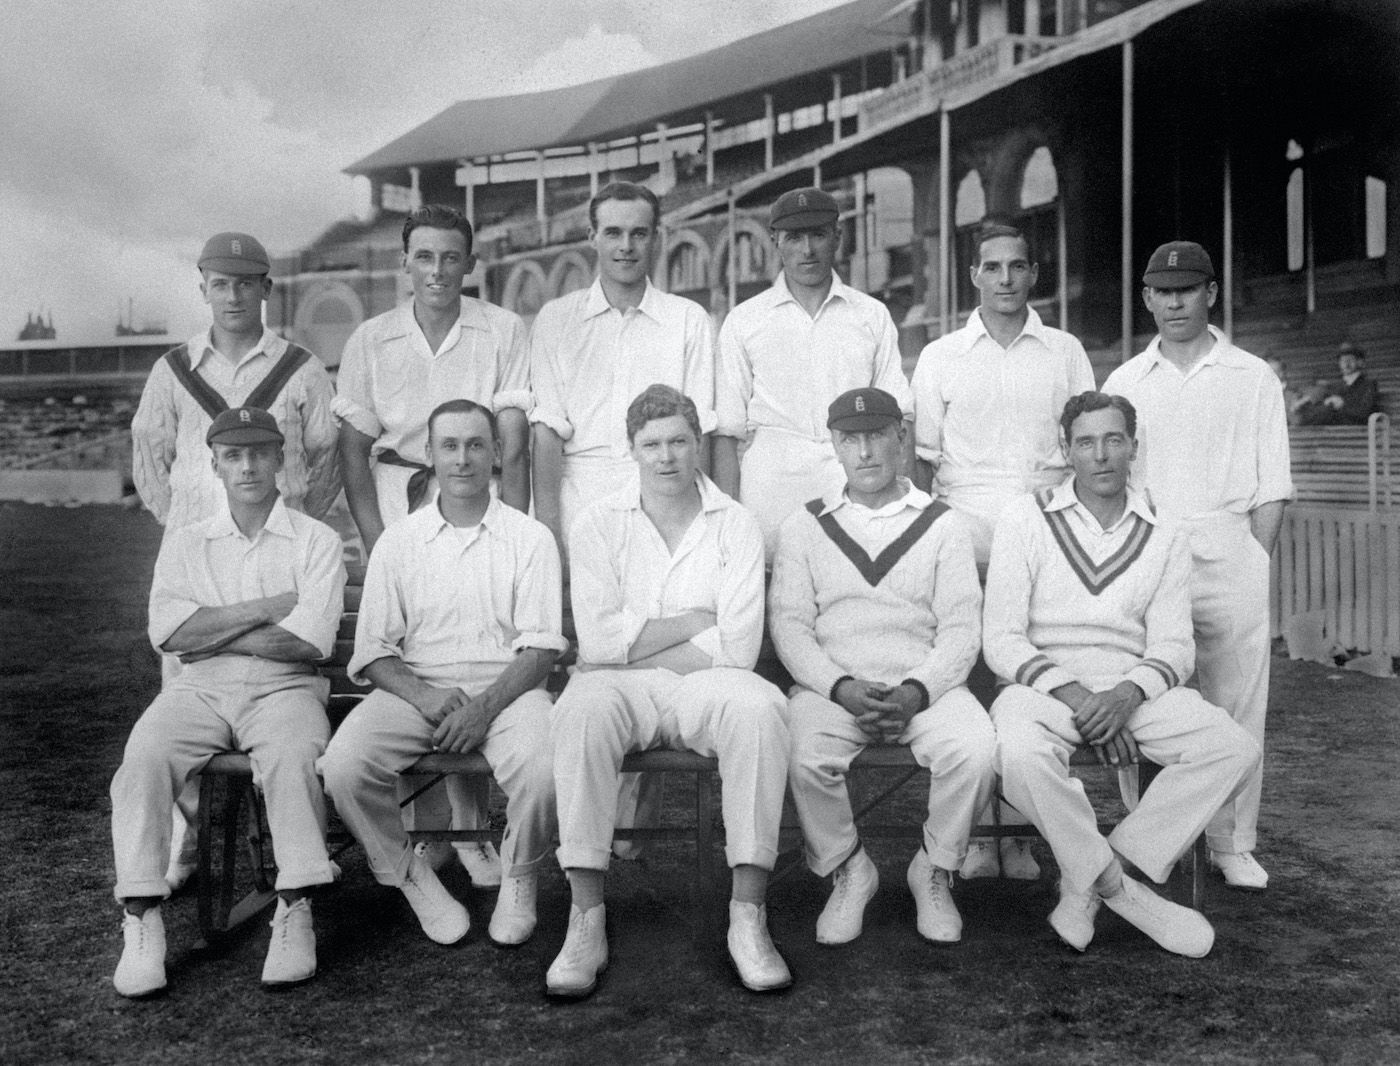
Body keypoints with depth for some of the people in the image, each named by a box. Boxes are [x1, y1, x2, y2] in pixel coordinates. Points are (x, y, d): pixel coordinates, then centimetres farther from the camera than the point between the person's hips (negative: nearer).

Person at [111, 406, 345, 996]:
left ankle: (295, 912, -27)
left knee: (292, 756, -34)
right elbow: (166, 632, 0)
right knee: (143, 757, -26)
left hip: (282, 687, -2)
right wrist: (267, 607, -6)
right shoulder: (184, 542, 17)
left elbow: (308, 641, -7)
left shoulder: (317, 540, 7)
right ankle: (141, 921, -22)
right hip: (199, 689, 3)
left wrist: (209, 631, -3)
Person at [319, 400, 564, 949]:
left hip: (506, 689, -1)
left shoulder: (530, 538, 7)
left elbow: (540, 647, -1)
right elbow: (372, 650, 7)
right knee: (344, 765, -27)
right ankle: (410, 876, -1)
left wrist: (486, 707, -17)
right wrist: (422, 696, -13)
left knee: (542, 770, -32)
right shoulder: (397, 541, 12)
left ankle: (518, 878, 0)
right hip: (414, 688, 2)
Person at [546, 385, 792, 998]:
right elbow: (598, 639, -6)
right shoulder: (598, 526, 7)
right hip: (620, 690, 0)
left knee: (759, 707, -32)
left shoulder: (736, 526, 5)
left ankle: (748, 917, -27)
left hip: (705, 686, 0)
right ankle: (587, 918, -28)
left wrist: (635, 647, -7)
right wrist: (694, 622, -5)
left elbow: (736, 648, -6)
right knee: (582, 711, -34)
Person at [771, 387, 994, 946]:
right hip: (831, 685, 0)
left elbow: (960, 629, 4)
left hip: (926, 685, 0)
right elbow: (788, 624, 4)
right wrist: (842, 687, -14)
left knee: (976, 750, -29)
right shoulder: (803, 526, 14)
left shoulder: (943, 525, 13)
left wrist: (914, 694, -14)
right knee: (807, 758, -31)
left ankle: (935, 870, -2)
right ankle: (847, 872, -3)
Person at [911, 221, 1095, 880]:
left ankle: (1019, 831, 3)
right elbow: (923, 457, 11)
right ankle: (975, 833, 0)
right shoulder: (941, 357, 12)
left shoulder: (1065, 353, 13)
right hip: (964, 522, 0)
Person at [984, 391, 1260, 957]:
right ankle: (1120, 888, -14)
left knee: (1235, 749, -22)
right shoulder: (1025, 519, 3)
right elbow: (1001, 640, -3)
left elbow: (1173, 646, 4)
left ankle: (1087, 880, -14)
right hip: (1044, 685, -3)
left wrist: (1126, 695, -18)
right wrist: (1074, 696, -18)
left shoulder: (1164, 538, 11)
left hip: (1133, 690, 3)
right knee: (1022, 752, -37)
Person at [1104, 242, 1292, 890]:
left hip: (1231, 552, -1)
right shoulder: (1123, 382, 12)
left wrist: (1255, 564, -4)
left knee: (1236, 706, 1)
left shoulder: (1254, 379, 9)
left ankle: (1232, 844, 12)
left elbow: (1271, 488, 6)